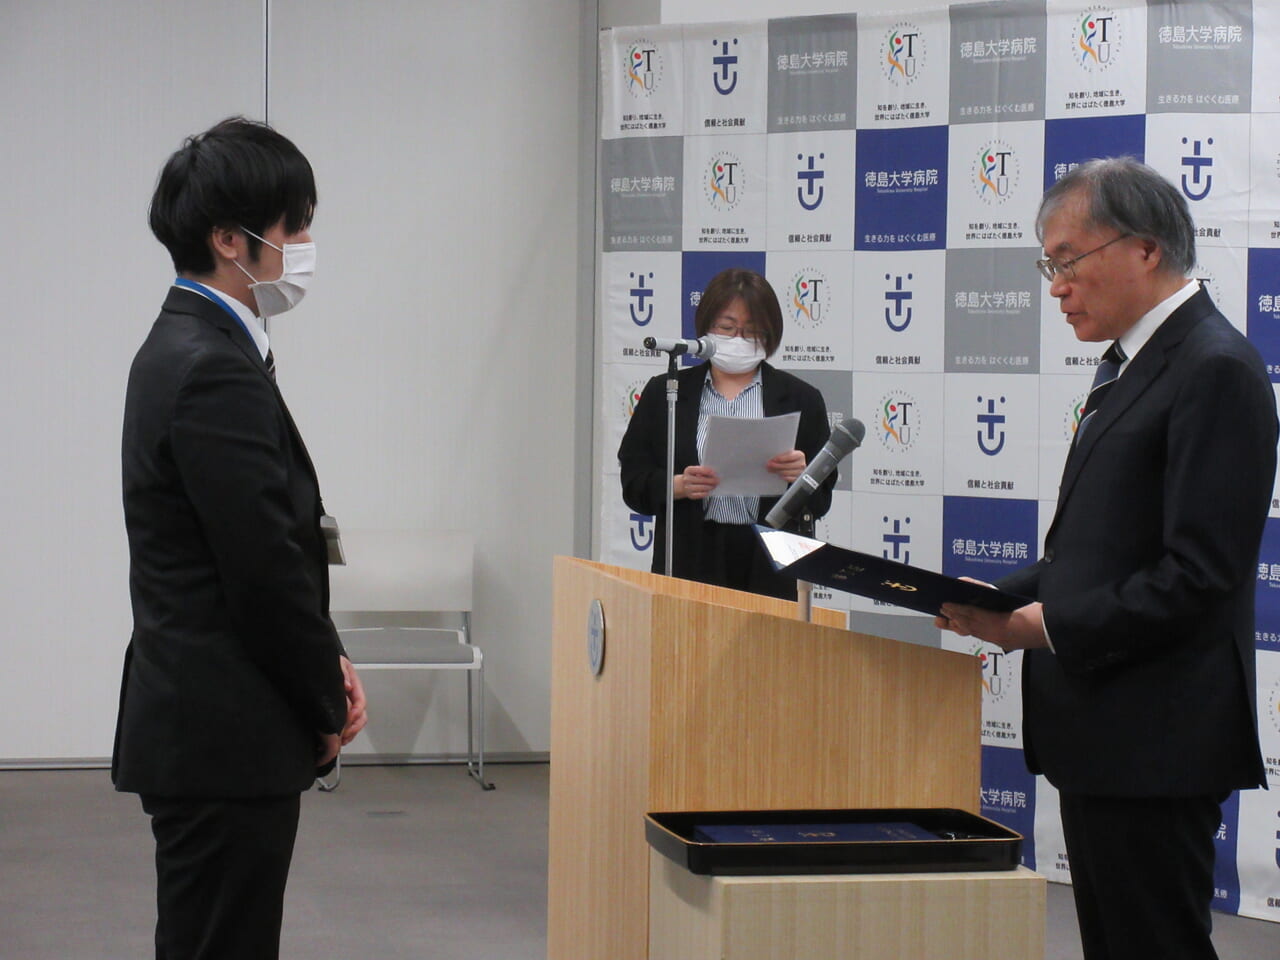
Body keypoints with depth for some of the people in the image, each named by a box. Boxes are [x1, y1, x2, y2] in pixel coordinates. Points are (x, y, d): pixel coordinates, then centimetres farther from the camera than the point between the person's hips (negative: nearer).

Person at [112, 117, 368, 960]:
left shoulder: (187, 347, 13)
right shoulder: (215, 372, -20)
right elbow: (266, 567, -20)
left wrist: (325, 660, 8)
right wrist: (328, 705, -7)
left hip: (197, 727, 10)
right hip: (226, 735, -10)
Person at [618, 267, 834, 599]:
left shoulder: (800, 400, 10)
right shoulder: (665, 393, 11)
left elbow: (820, 501, 8)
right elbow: (634, 484, 6)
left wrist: (801, 477, -13)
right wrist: (679, 486, -13)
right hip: (690, 563, 0)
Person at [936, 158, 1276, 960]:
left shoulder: (1216, 369, -15)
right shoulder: (1134, 366, 17)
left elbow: (1198, 576, -21)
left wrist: (1050, 624, -18)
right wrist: (1003, 601, 6)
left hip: (1157, 743, -10)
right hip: (1108, 740, 10)